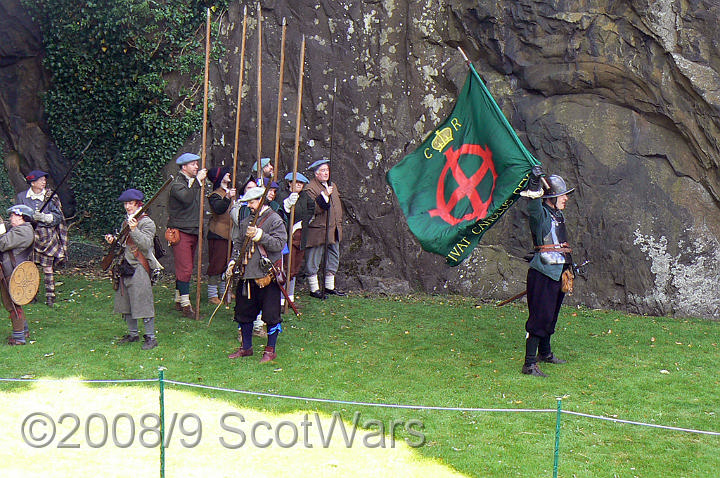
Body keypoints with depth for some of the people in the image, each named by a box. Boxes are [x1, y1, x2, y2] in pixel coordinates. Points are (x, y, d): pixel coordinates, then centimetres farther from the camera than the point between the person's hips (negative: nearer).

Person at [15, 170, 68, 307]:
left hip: (47, 236, -1)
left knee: (48, 267, -4)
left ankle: (50, 296, 0)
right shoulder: (22, 197, 6)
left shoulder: (50, 196, 5)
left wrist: (44, 218, -17)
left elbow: (58, 217, 1)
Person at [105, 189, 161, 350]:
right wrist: (113, 240, 7)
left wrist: (134, 230, -28)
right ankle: (133, 334, 24)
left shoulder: (147, 222, -7)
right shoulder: (126, 222, 17)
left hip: (139, 268, -8)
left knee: (142, 302, -9)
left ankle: (150, 337, -3)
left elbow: (145, 244, -19)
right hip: (124, 267, 8)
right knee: (126, 303, 12)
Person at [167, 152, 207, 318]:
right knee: (185, 268, -11)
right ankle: (185, 304, -9)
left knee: (186, 268, 11)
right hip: (181, 231, -8)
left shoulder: (194, 182, 17)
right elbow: (187, 198, -28)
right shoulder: (177, 184, -9)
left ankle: (179, 300, 19)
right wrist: (197, 181, -23)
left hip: (193, 231, 8)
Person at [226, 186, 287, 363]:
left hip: (267, 275, -7)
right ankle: (246, 348, 26)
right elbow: (238, 243, 18)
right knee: (244, 313, 13)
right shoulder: (246, 222, 14)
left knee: (271, 315, -2)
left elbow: (279, 244, -17)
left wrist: (259, 235, -23)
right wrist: (233, 262, 4)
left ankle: (270, 350, 9)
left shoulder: (275, 220, -7)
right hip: (247, 275, 7)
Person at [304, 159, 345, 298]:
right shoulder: (311, 188, -10)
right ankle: (314, 288, 6)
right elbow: (313, 209, -20)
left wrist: (339, 224, 18)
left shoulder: (332, 186, 15)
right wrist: (324, 195, -27)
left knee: (334, 257, 13)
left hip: (333, 230, 8)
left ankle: (330, 287, 24)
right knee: (314, 260, -2)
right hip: (317, 230, -8)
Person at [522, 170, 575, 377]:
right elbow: (533, 206, -37)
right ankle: (530, 364, -12)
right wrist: (534, 182, -50)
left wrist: (568, 266, 32)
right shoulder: (541, 215, -12)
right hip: (542, 273, -9)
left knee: (551, 316, 21)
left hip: (557, 273, 9)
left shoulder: (558, 215, 16)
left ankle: (545, 353, 38)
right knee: (540, 317, -12)